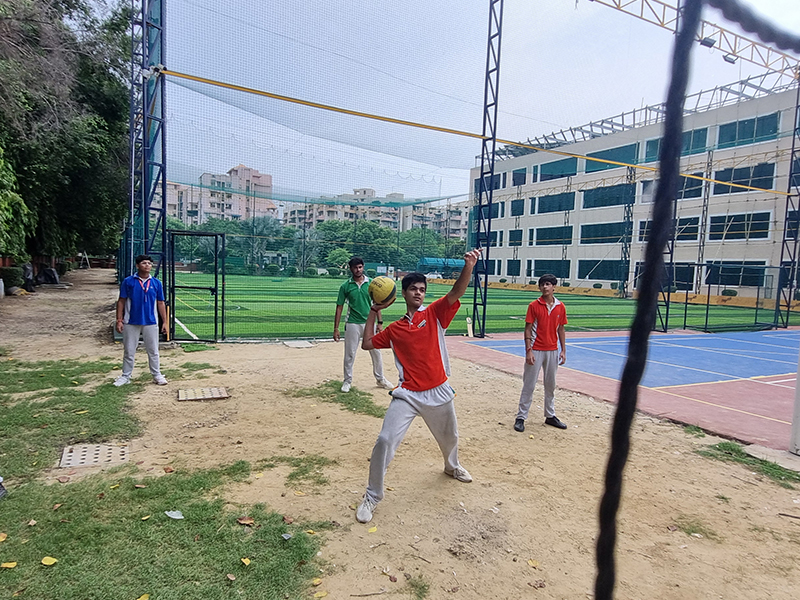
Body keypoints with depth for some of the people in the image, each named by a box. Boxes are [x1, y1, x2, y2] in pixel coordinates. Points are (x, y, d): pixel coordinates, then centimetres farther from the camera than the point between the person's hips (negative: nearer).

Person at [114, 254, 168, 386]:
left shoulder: (156, 283, 3)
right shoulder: (128, 281, -2)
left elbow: (160, 303, 6)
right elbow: (121, 301, 0)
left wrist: (164, 322, 3)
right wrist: (119, 320, -5)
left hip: (151, 322, 1)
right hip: (131, 322, -1)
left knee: (153, 351, 9)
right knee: (128, 351, 10)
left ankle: (156, 375, 20)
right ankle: (126, 376, 21)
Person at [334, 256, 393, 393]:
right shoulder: (345, 286, -2)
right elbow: (339, 307, 0)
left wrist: (379, 322, 3)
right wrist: (336, 328, -3)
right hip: (353, 324, -1)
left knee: (376, 352, 9)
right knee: (349, 354, 5)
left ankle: (380, 379, 26)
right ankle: (347, 381, 21)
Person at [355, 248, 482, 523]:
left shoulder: (435, 313, -2)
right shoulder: (394, 329, 6)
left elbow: (456, 292, -18)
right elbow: (367, 344, 10)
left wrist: (468, 266, -36)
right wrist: (373, 313, 6)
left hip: (439, 392, 1)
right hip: (408, 394, 0)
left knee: (449, 437, 23)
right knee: (385, 441, -12)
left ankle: (452, 466, 58)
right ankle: (372, 496, 7)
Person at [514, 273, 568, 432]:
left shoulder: (560, 306, 3)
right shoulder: (534, 305, -7)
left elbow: (561, 329, 9)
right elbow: (528, 329, -7)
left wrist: (563, 351, 5)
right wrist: (528, 351, -14)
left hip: (553, 351, 4)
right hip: (536, 350, -4)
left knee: (550, 385, 15)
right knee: (529, 385, 1)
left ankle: (550, 416, 29)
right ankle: (521, 417, 9)